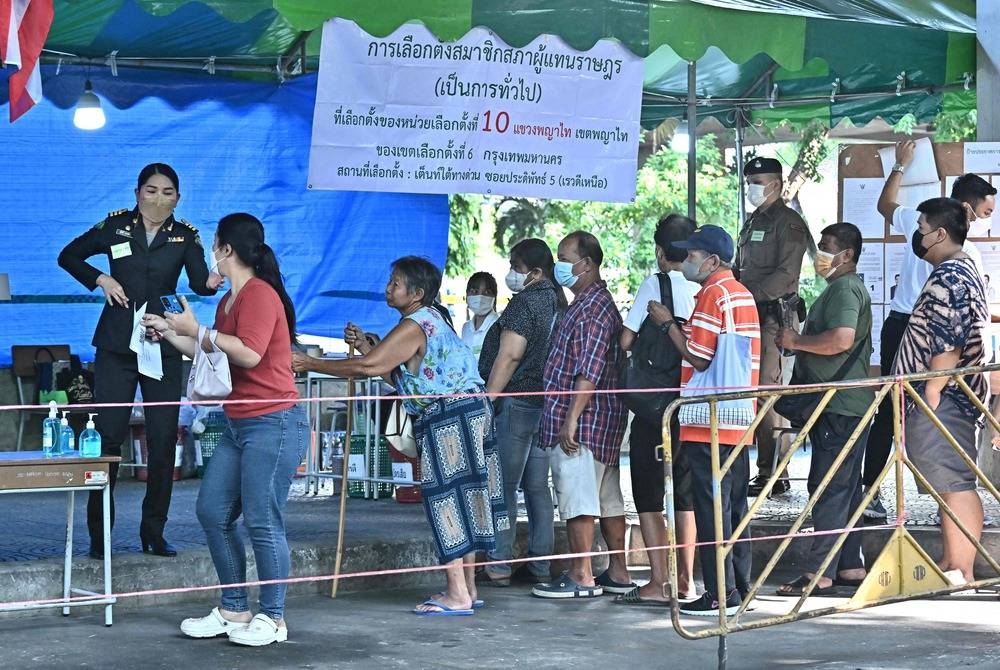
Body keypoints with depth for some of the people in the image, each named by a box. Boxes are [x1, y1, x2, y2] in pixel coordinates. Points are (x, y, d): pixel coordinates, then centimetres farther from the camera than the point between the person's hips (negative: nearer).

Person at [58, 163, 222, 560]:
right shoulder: (116, 226, 2)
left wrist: (211, 283, -35)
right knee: (108, 436, -4)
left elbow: (198, 280, -12)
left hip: (163, 346, 1)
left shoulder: (185, 236, 3)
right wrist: (100, 280, -6)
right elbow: (68, 256, 10)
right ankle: (98, 533, 2)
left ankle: (154, 531, 9)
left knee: (163, 440, -1)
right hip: (116, 345, -1)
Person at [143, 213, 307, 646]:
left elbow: (249, 353, -25)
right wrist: (170, 334, 24)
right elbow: (216, 355, 24)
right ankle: (233, 610, 16)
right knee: (212, 511, 9)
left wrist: (197, 331, -17)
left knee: (262, 521, -7)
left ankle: (272, 618, 3)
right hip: (239, 425, 10)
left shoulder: (260, 295, -14)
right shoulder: (229, 300, 16)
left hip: (273, 423, -10)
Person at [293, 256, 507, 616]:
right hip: (470, 410, 10)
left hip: (450, 417, -10)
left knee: (446, 498, -8)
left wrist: (312, 364, -15)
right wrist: (365, 345, 9)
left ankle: (457, 594, -7)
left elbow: (369, 367, -20)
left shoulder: (414, 326, -14)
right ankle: (466, 587, 17)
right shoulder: (430, 320, 18)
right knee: (461, 499, 12)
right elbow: (398, 375, 17)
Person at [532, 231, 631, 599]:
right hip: (604, 419, 10)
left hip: (582, 420, -10)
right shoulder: (595, 302, 18)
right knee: (608, 499, 11)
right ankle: (618, 573, 15)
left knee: (577, 499, -7)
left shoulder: (592, 308, -15)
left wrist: (571, 420, -23)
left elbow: (589, 372, -21)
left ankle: (580, 577, -4)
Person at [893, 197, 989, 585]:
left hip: (940, 400, -11)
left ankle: (961, 572, -9)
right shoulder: (964, 270, 19)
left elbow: (948, 343, -23)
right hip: (953, 397, 11)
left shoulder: (948, 277, -15)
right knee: (953, 484, 14)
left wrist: (931, 394, -19)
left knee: (953, 484, -9)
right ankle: (951, 564, 20)